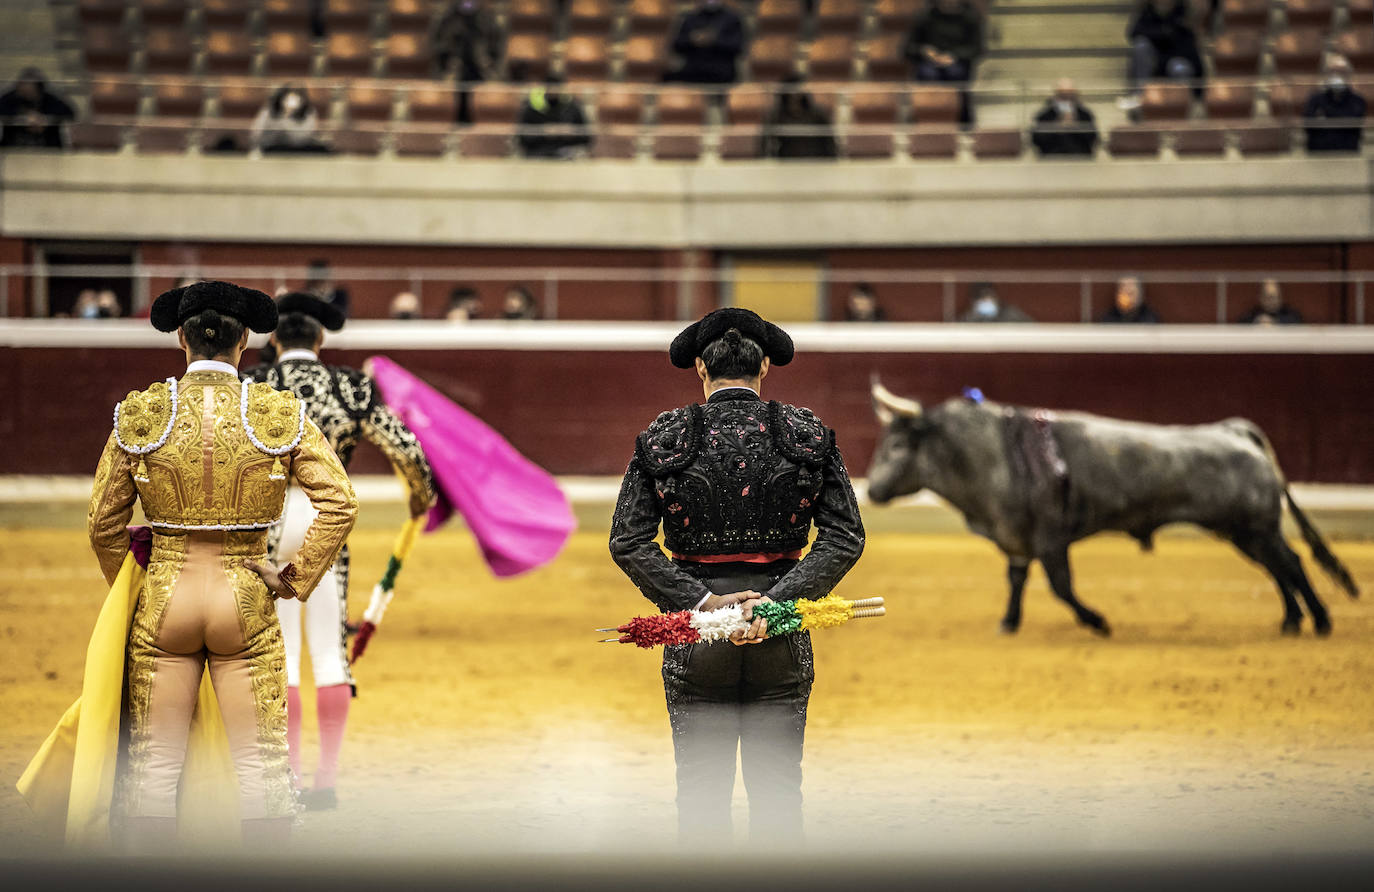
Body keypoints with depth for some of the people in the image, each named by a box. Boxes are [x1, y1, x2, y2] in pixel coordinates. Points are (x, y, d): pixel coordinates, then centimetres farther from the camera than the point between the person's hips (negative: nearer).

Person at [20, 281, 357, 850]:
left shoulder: (138, 417, -3)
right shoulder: (281, 417, -5)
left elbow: (102, 525, 2)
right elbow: (340, 506, -10)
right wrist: (297, 581, -1)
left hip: (164, 597, 1)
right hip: (246, 601, 0)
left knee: (154, 760, 8)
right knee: (260, 757, 5)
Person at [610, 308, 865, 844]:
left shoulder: (663, 439, -1)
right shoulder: (808, 435, 0)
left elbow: (628, 543, -8)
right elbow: (845, 538, -7)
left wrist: (703, 601, -13)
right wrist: (777, 601, -14)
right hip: (781, 636, 1)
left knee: (700, 786, 6)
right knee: (777, 785, 7)